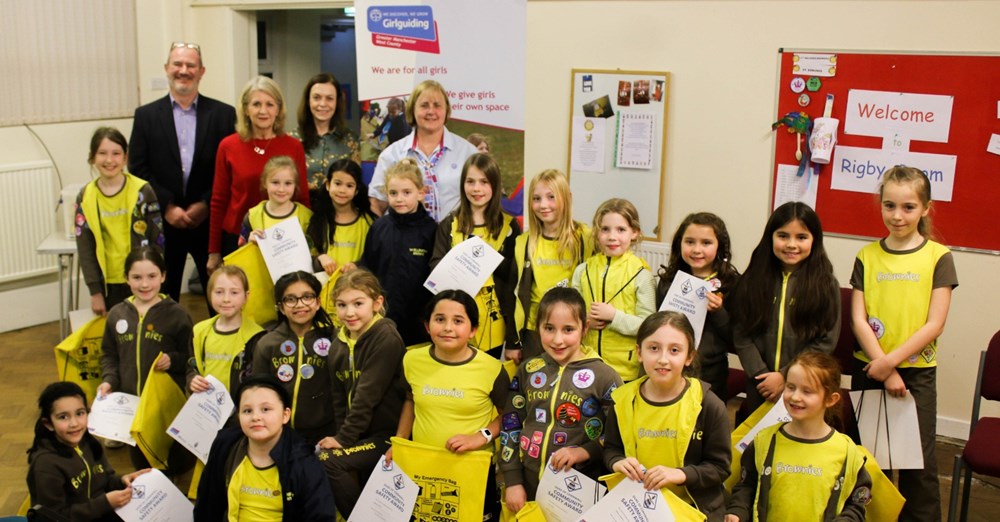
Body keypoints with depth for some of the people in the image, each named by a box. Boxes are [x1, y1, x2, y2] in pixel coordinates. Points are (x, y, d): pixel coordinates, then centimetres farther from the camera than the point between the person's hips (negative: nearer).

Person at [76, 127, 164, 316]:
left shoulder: (142, 191, -5)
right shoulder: (85, 198, 0)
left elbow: (157, 240, -2)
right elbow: (85, 248, 2)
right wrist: (95, 291, 0)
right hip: (108, 284, 2)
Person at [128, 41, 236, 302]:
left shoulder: (223, 114, 4)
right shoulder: (146, 115, 6)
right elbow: (138, 170, 1)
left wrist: (206, 205, -9)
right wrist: (167, 207, -9)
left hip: (210, 220, 0)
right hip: (164, 223, 1)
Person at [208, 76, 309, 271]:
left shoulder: (294, 147, 0)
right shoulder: (228, 146, 0)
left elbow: (302, 199, 5)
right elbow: (219, 201, 4)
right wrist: (214, 251, 4)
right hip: (236, 239, 0)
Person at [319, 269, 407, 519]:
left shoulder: (387, 339, -17)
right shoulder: (339, 344, 5)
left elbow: (368, 395, -20)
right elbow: (339, 397, 9)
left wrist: (344, 438, -17)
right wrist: (340, 434, -3)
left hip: (387, 435, -7)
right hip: (358, 435, 7)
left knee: (328, 460, -20)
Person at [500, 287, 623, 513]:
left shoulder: (604, 376, -9)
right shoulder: (527, 371, 2)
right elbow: (510, 425, 6)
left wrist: (583, 452, -20)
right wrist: (512, 481, 2)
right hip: (528, 486, 3)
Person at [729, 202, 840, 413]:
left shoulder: (826, 285, -3)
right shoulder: (752, 281, 1)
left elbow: (825, 342, -8)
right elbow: (741, 334, -3)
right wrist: (761, 374, -13)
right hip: (759, 387, 2)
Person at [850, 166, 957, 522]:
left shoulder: (938, 257, -3)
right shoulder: (867, 256, 2)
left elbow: (935, 324, -8)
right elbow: (858, 320, -3)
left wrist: (891, 360, -15)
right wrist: (886, 371, -11)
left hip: (917, 371, -2)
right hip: (870, 368, 2)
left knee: (919, 458, 2)